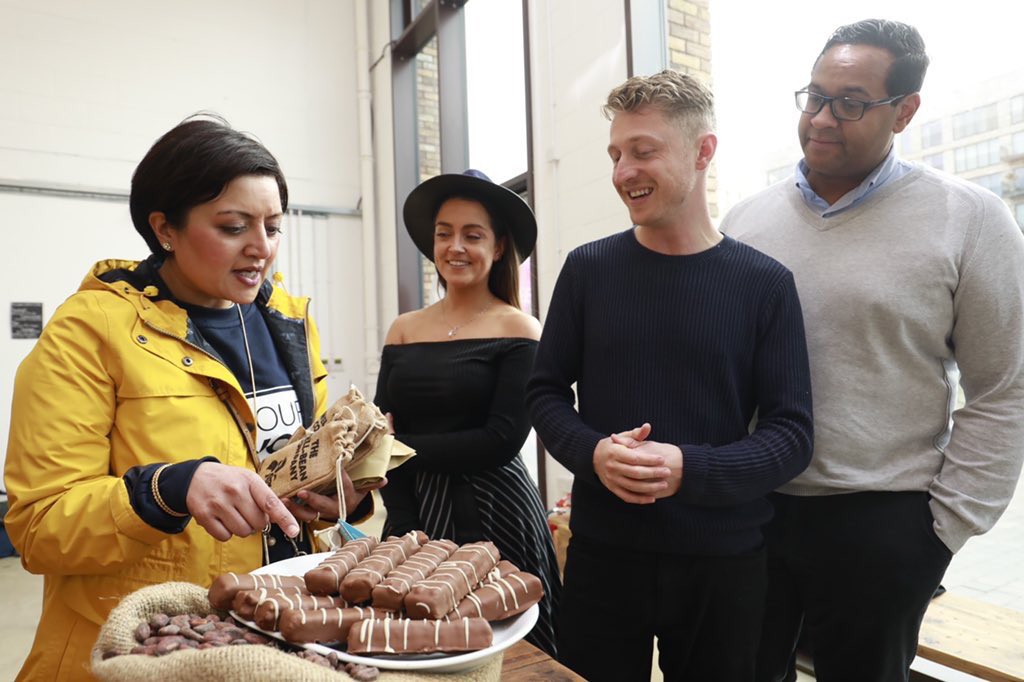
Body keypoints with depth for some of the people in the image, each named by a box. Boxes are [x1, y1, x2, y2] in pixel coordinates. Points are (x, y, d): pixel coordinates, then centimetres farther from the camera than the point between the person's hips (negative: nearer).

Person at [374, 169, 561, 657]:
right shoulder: (403, 330, 4)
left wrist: (399, 447, -12)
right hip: (414, 512, 4)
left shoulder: (519, 332, -7)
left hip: (493, 516, -3)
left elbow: (501, 441, -14)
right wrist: (404, 528, -11)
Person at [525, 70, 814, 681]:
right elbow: (545, 392, 3)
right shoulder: (588, 269, -2)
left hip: (724, 562, 0)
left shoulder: (764, 284, -5)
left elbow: (792, 435, -5)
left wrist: (689, 469, -22)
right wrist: (593, 453, -16)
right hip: (602, 551, 1)